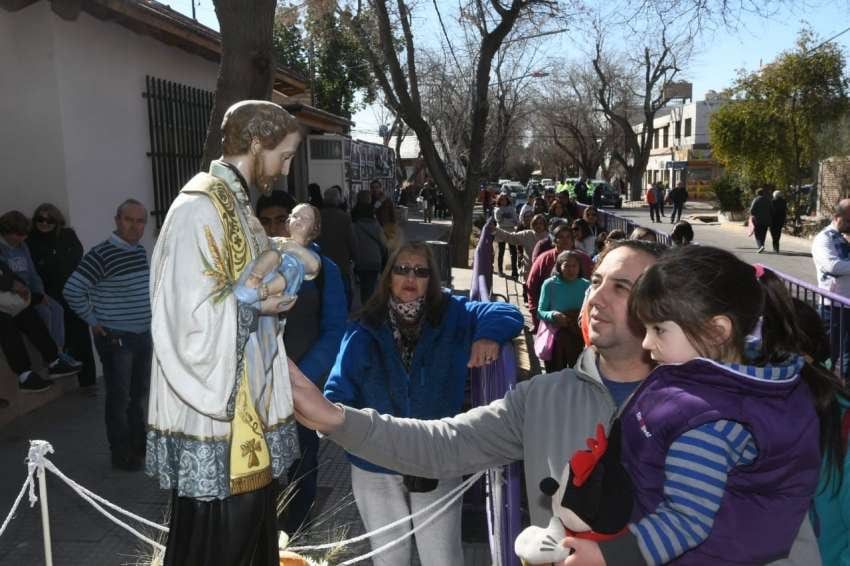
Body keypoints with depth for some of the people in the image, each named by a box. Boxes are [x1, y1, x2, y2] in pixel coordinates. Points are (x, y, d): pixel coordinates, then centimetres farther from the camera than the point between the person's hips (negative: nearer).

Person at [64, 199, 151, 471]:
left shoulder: (142, 251, 6)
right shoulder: (101, 254, -18)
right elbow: (72, 290, -21)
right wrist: (93, 321, -14)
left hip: (143, 335, 8)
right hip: (116, 339, -7)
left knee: (139, 394, 18)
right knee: (119, 397, 4)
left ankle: (139, 443, 34)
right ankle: (121, 454, 18)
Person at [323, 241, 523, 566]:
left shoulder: (452, 317, -4)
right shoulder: (364, 330, -5)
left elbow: (507, 314, -7)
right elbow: (340, 389, -8)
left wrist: (489, 334, -28)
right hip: (375, 468, 1)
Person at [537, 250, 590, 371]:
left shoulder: (586, 285, -4)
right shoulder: (549, 284, -11)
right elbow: (540, 312, -6)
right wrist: (553, 315, -25)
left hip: (579, 337, 2)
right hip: (555, 337, -2)